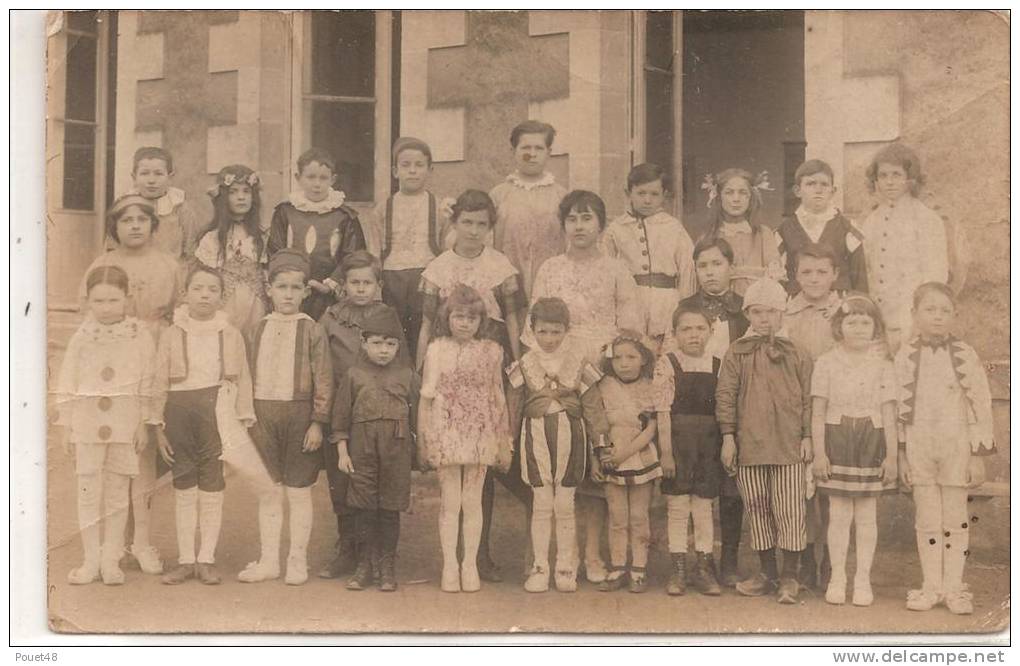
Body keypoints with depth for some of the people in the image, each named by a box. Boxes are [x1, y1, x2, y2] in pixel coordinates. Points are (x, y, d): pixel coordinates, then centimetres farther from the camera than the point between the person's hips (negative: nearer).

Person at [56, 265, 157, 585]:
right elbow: (67, 384, 4)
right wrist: (66, 426, 2)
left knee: (117, 490, 6)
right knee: (88, 489, 4)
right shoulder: (81, 337, 1)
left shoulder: (139, 336, -2)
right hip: (87, 419, 1)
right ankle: (91, 559, 14)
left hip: (124, 421, -1)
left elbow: (147, 383, 1)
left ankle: (111, 558, 15)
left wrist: (144, 423, -1)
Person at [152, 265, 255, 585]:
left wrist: (244, 423, 1)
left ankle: (207, 559, 15)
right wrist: (159, 427, 1)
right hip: (180, 409, 1)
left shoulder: (231, 335, 4)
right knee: (184, 486, 7)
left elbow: (243, 382, 5)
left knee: (212, 487, 5)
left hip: (218, 411, 0)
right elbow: (159, 384, 5)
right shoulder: (172, 334, 4)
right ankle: (186, 559, 16)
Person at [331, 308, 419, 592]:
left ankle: (388, 567, 16)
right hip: (361, 449, 0)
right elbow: (341, 415, 4)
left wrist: (420, 451, 6)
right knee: (363, 508, 4)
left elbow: (418, 415, 9)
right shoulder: (354, 376, 3)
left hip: (397, 450, 0)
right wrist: (342, 452, 0)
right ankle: (364, 566, 15)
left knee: (390, 509, 5)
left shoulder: (407, 376, 5)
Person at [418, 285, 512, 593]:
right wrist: (423, 441, 0)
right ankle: (449, 564, 14)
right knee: (449, 502, 4)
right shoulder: (437, 349, -1)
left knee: (472, 501, 6)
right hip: (446, 432, -1)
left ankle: (470, 563, 17)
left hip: (480, 435, 1)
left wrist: (504, 441, 8)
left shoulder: (491, 352, 3)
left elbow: (498, 397, 8)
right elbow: (426, 397, 2)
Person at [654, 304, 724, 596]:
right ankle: (678, 569, 13)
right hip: (677, 440, -2)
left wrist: (726, 444, 2)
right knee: (677, 506, 3)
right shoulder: (667, 364, -4)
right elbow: (663, 411, -7)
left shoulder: (718, 366, 5)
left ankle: (704, 567, 19)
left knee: (704, 506, 8)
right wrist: (666, 451, -11)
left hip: (708, 443, 2)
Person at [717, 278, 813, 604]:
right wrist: (728, 436, -1)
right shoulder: (737, 353, 5)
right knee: (758, 510, 9)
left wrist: (806, 436, 3)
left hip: (788, 445, -1)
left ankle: (789, 577, 10)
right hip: (749, 444, 1)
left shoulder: (796, 355, 6)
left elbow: (807, 398, 8)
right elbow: (725, 395, 4)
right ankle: (768, 573, 22)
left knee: (790, 512, -2)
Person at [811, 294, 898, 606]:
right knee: (839, 513, 2)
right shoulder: (826, 362, 1)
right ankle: (837, 578, 13)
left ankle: (863, 578, 16)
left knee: (867, 514, 6)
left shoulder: (882, 365, 4)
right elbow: (818, 412, 0)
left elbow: (888, 415, 4)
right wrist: (819, 452, -5)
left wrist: (891, 455, 1)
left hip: (871, 440, 1)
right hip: (836, 438, -1)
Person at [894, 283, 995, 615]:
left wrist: (978, 455, -3)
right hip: (919, 447, 1)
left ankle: (954, 587, 16)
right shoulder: (906, 356, 1)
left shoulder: (965, 354, -2)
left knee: (956, 520, 6)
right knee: (927, 521, 8)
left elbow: (981, 403, -1)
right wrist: (901, 455, 4)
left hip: (956, 447, -1)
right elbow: (899, 407, 5)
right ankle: (931, 587, 18)